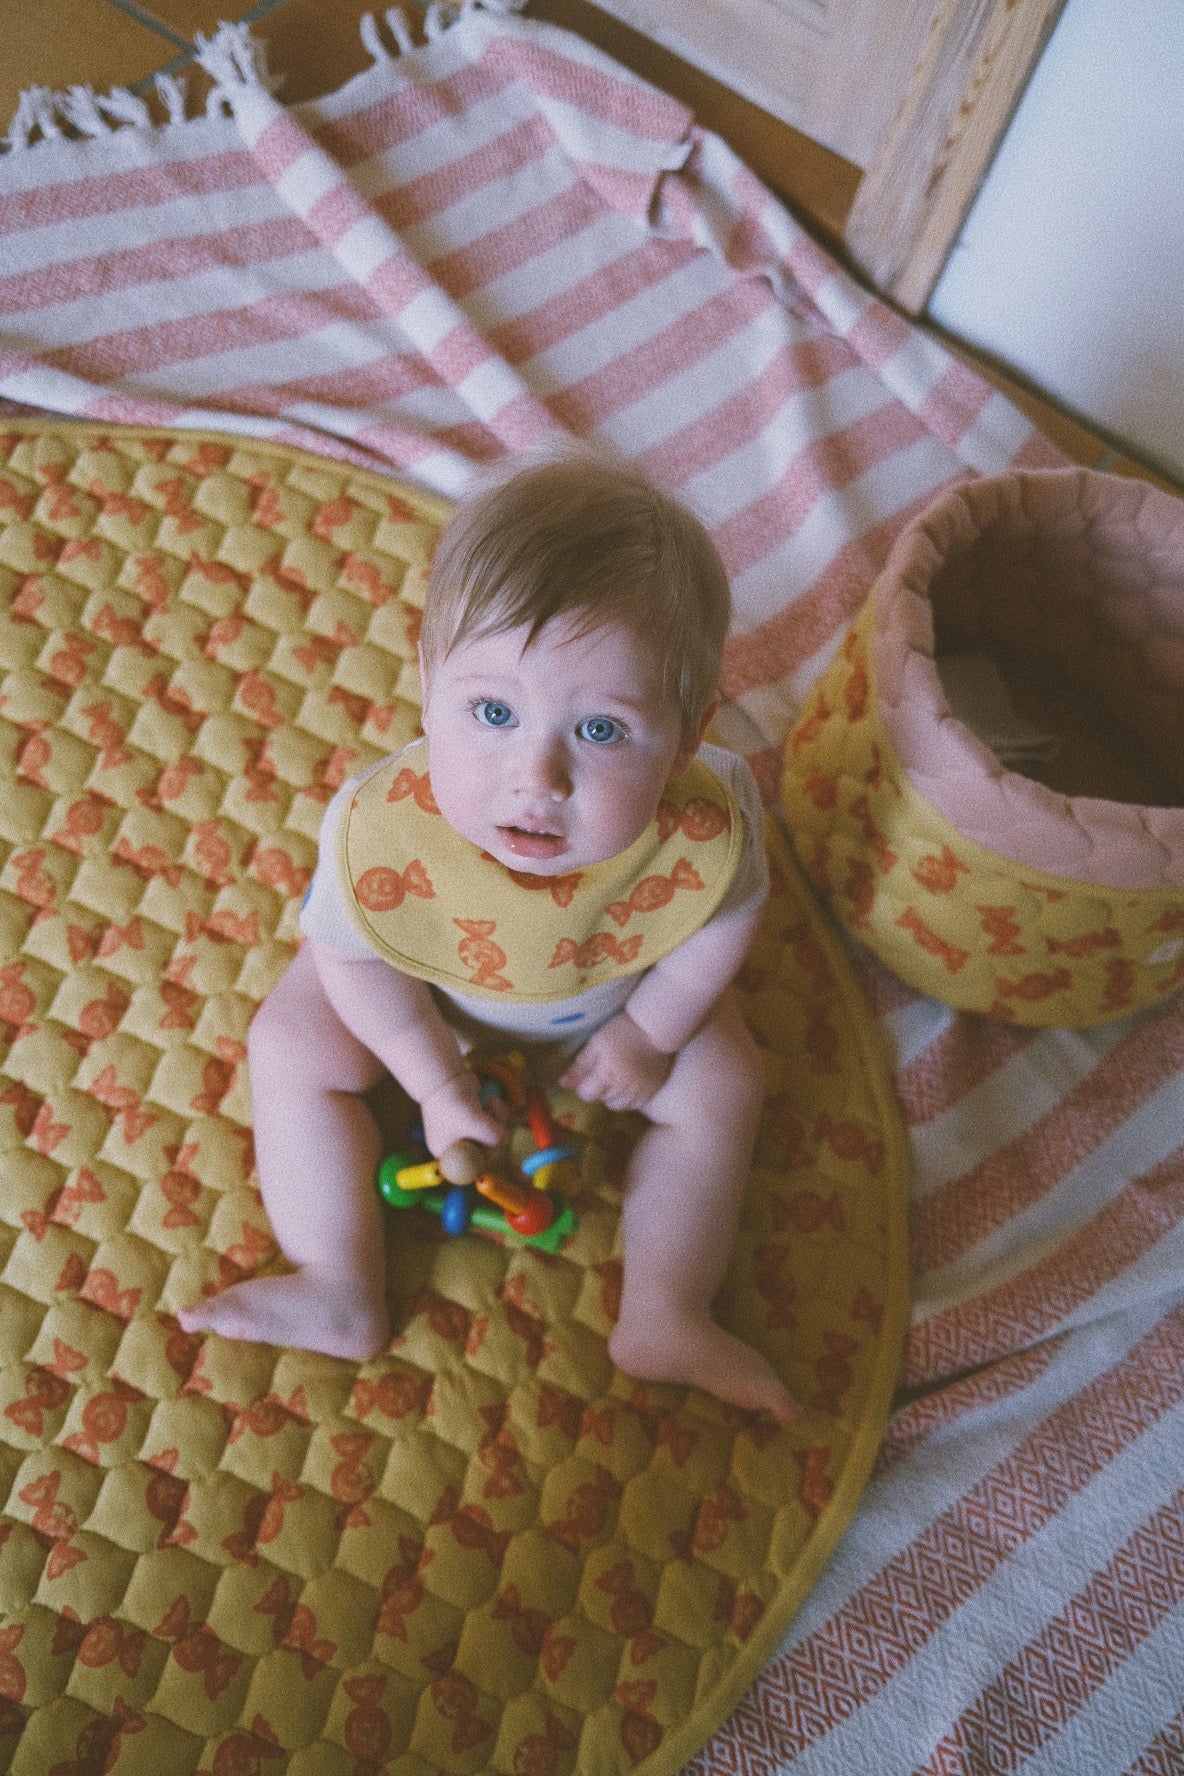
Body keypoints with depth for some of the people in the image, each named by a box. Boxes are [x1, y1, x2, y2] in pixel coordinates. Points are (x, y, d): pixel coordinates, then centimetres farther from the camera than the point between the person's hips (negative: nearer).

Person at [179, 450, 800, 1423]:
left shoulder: (703, 832, -41)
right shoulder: (381, 830, -43)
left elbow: (728, 916, -16)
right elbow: (352, 955, -21)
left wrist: (649, 1031, -9)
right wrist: (437, 1083, -15)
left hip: (620, 986, 1)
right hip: (433, 985, 0)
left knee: (720, 1086, -7)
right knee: (292, 1041, -8)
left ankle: (665, 1319, 11)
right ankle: (341, 1292, 7)